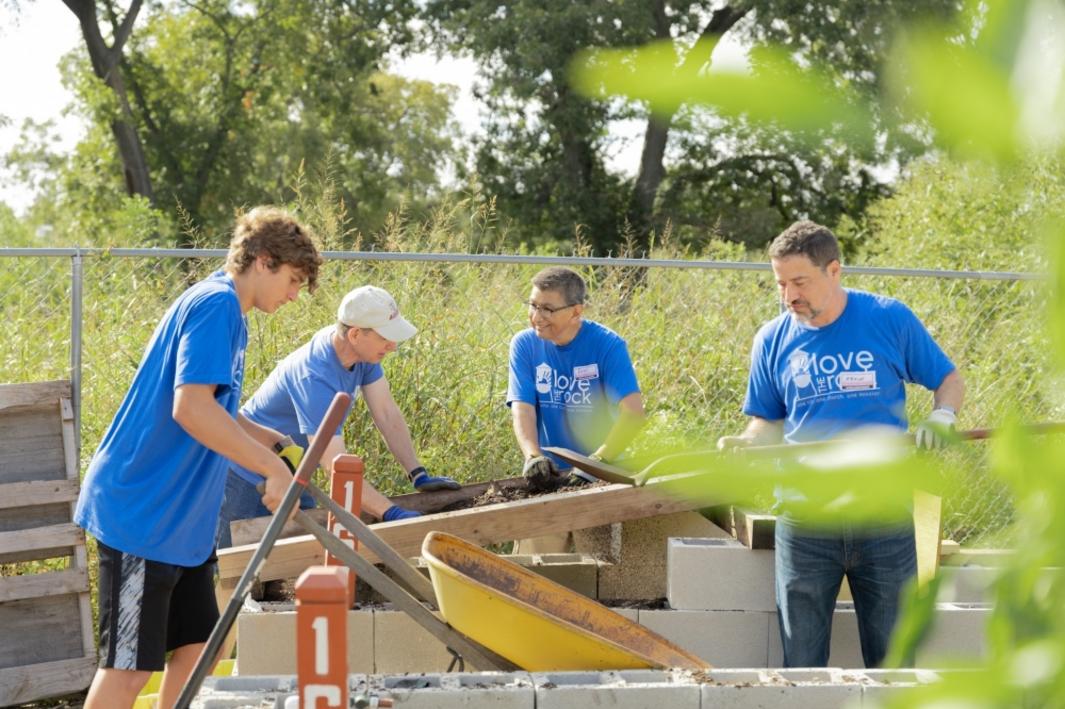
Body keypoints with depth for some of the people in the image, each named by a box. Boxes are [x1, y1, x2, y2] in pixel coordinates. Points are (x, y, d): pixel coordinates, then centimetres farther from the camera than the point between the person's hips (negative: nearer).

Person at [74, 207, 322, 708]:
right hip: (143, 516, -10)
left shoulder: (221, 309, 16)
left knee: (199, 645, 13)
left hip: (181, 518, 10)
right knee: (130, 665, -8)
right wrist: (273, 468, -23)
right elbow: (191, 408, -27)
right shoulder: (216, 305, -15)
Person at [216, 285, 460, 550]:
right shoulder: (315, 378, -36)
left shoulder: (361, 350, -9)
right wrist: (392, 513, -43)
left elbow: (388, 415, -5)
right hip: (248, 480, -9)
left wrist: (419, 477, -13)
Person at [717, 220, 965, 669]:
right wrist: (743, 444, -9)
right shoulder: (773, 341, 4)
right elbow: (768, 425, 12)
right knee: (801, 664, 4)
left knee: (892, 661, 6)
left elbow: (949, 380, 9)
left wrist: (941, 418, -12)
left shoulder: (890, 320, -1)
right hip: (805, 520, 1)